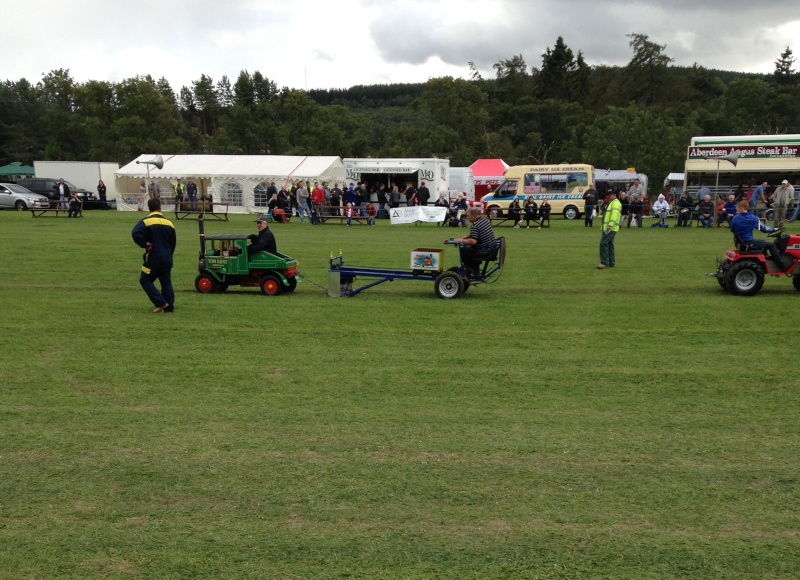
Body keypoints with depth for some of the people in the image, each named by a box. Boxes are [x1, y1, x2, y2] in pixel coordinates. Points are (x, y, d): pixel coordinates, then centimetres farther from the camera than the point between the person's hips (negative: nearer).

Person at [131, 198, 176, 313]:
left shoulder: (146, 221, -8)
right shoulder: (169, 223, 8)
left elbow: (135, 233, -26)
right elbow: (173, 243, 15)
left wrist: (145, 244, -12)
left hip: (153, 258, -5)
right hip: (167, 259, 5)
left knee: (145, 280, 7)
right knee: (166, 282, 12)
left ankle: (161, 303, -3)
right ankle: (169, 307, 10)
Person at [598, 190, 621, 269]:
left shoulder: (615, 202, -9)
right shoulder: (610, 203, 24)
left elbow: (614, 214, -23)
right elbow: (602, 212, 26)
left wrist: (610, 225, -33)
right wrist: (604, 205, 8)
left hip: (610, 228, -11)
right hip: (606, 228, 11)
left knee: (603, 243, -17)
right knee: (609, 245, 13)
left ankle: (604, 263, -18)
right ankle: (611, 262, 18)